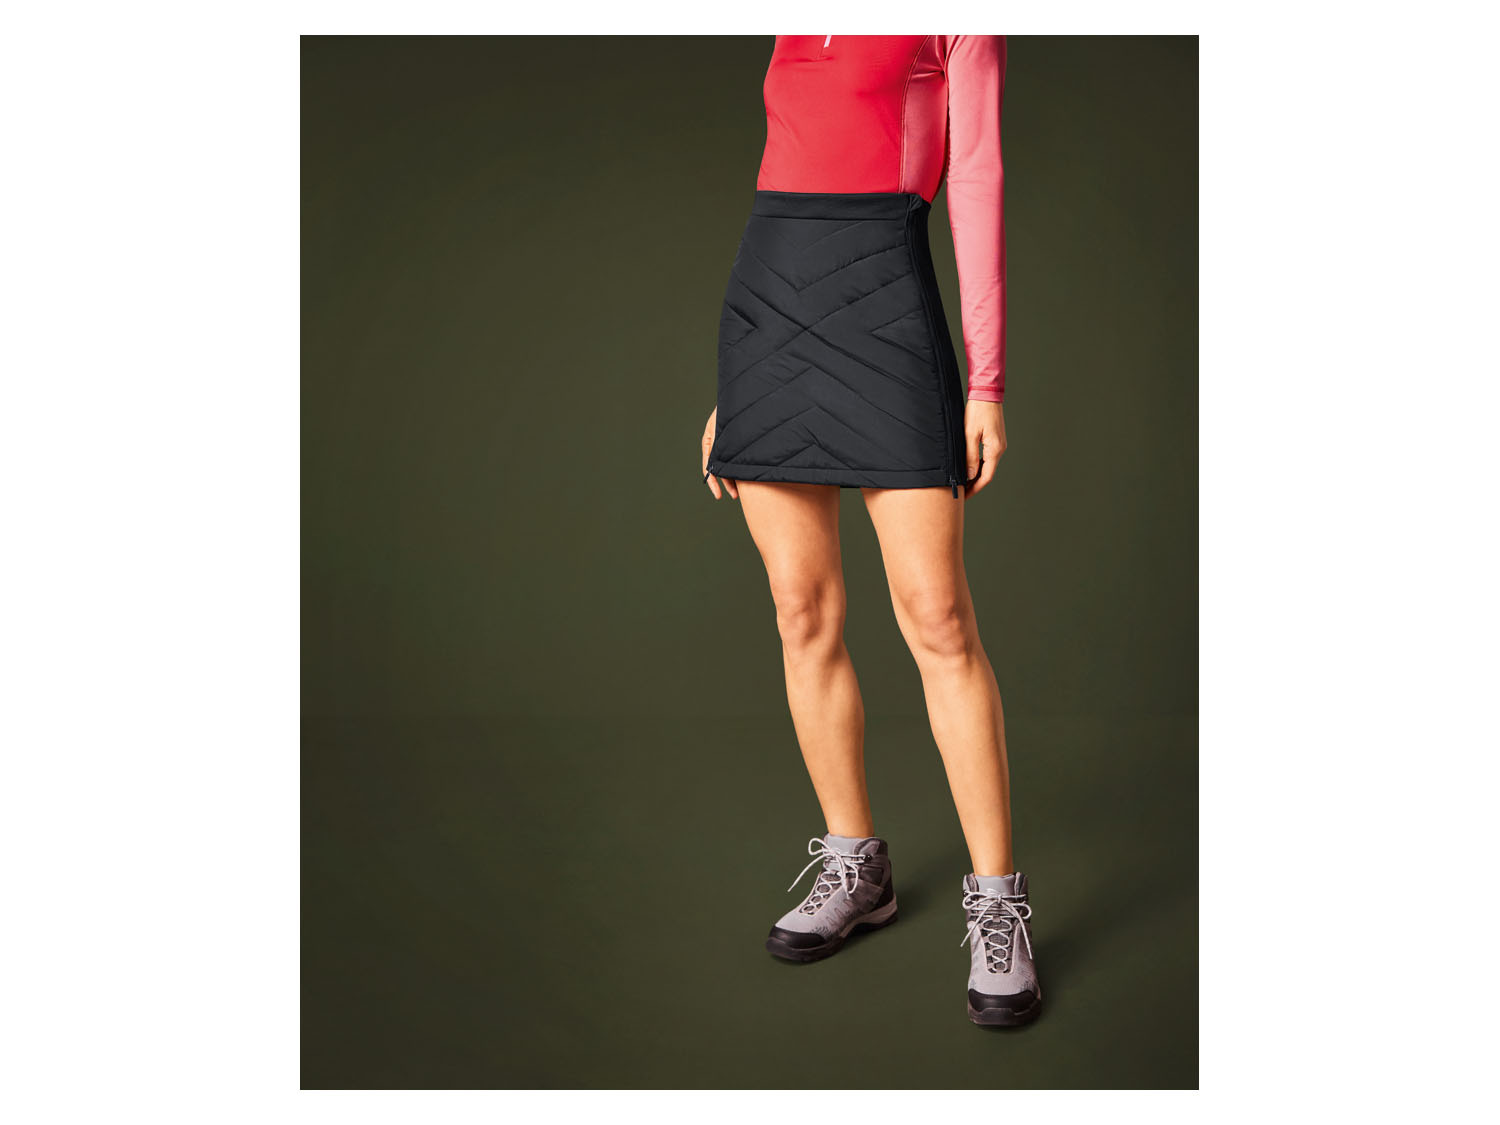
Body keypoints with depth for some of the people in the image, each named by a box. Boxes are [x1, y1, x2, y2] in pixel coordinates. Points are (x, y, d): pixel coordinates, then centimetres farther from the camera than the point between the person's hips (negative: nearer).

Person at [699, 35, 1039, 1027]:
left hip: (882, 298, -5)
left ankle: (999, 902, 0)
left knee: (937, 617, -10)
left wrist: (986, 380, -9)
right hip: (768, 303, 6)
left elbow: (977, 182, -2)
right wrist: (734, 391, 15)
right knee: (805, 613, 4)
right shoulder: (796, 38, 22)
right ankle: (855, 869, 17)